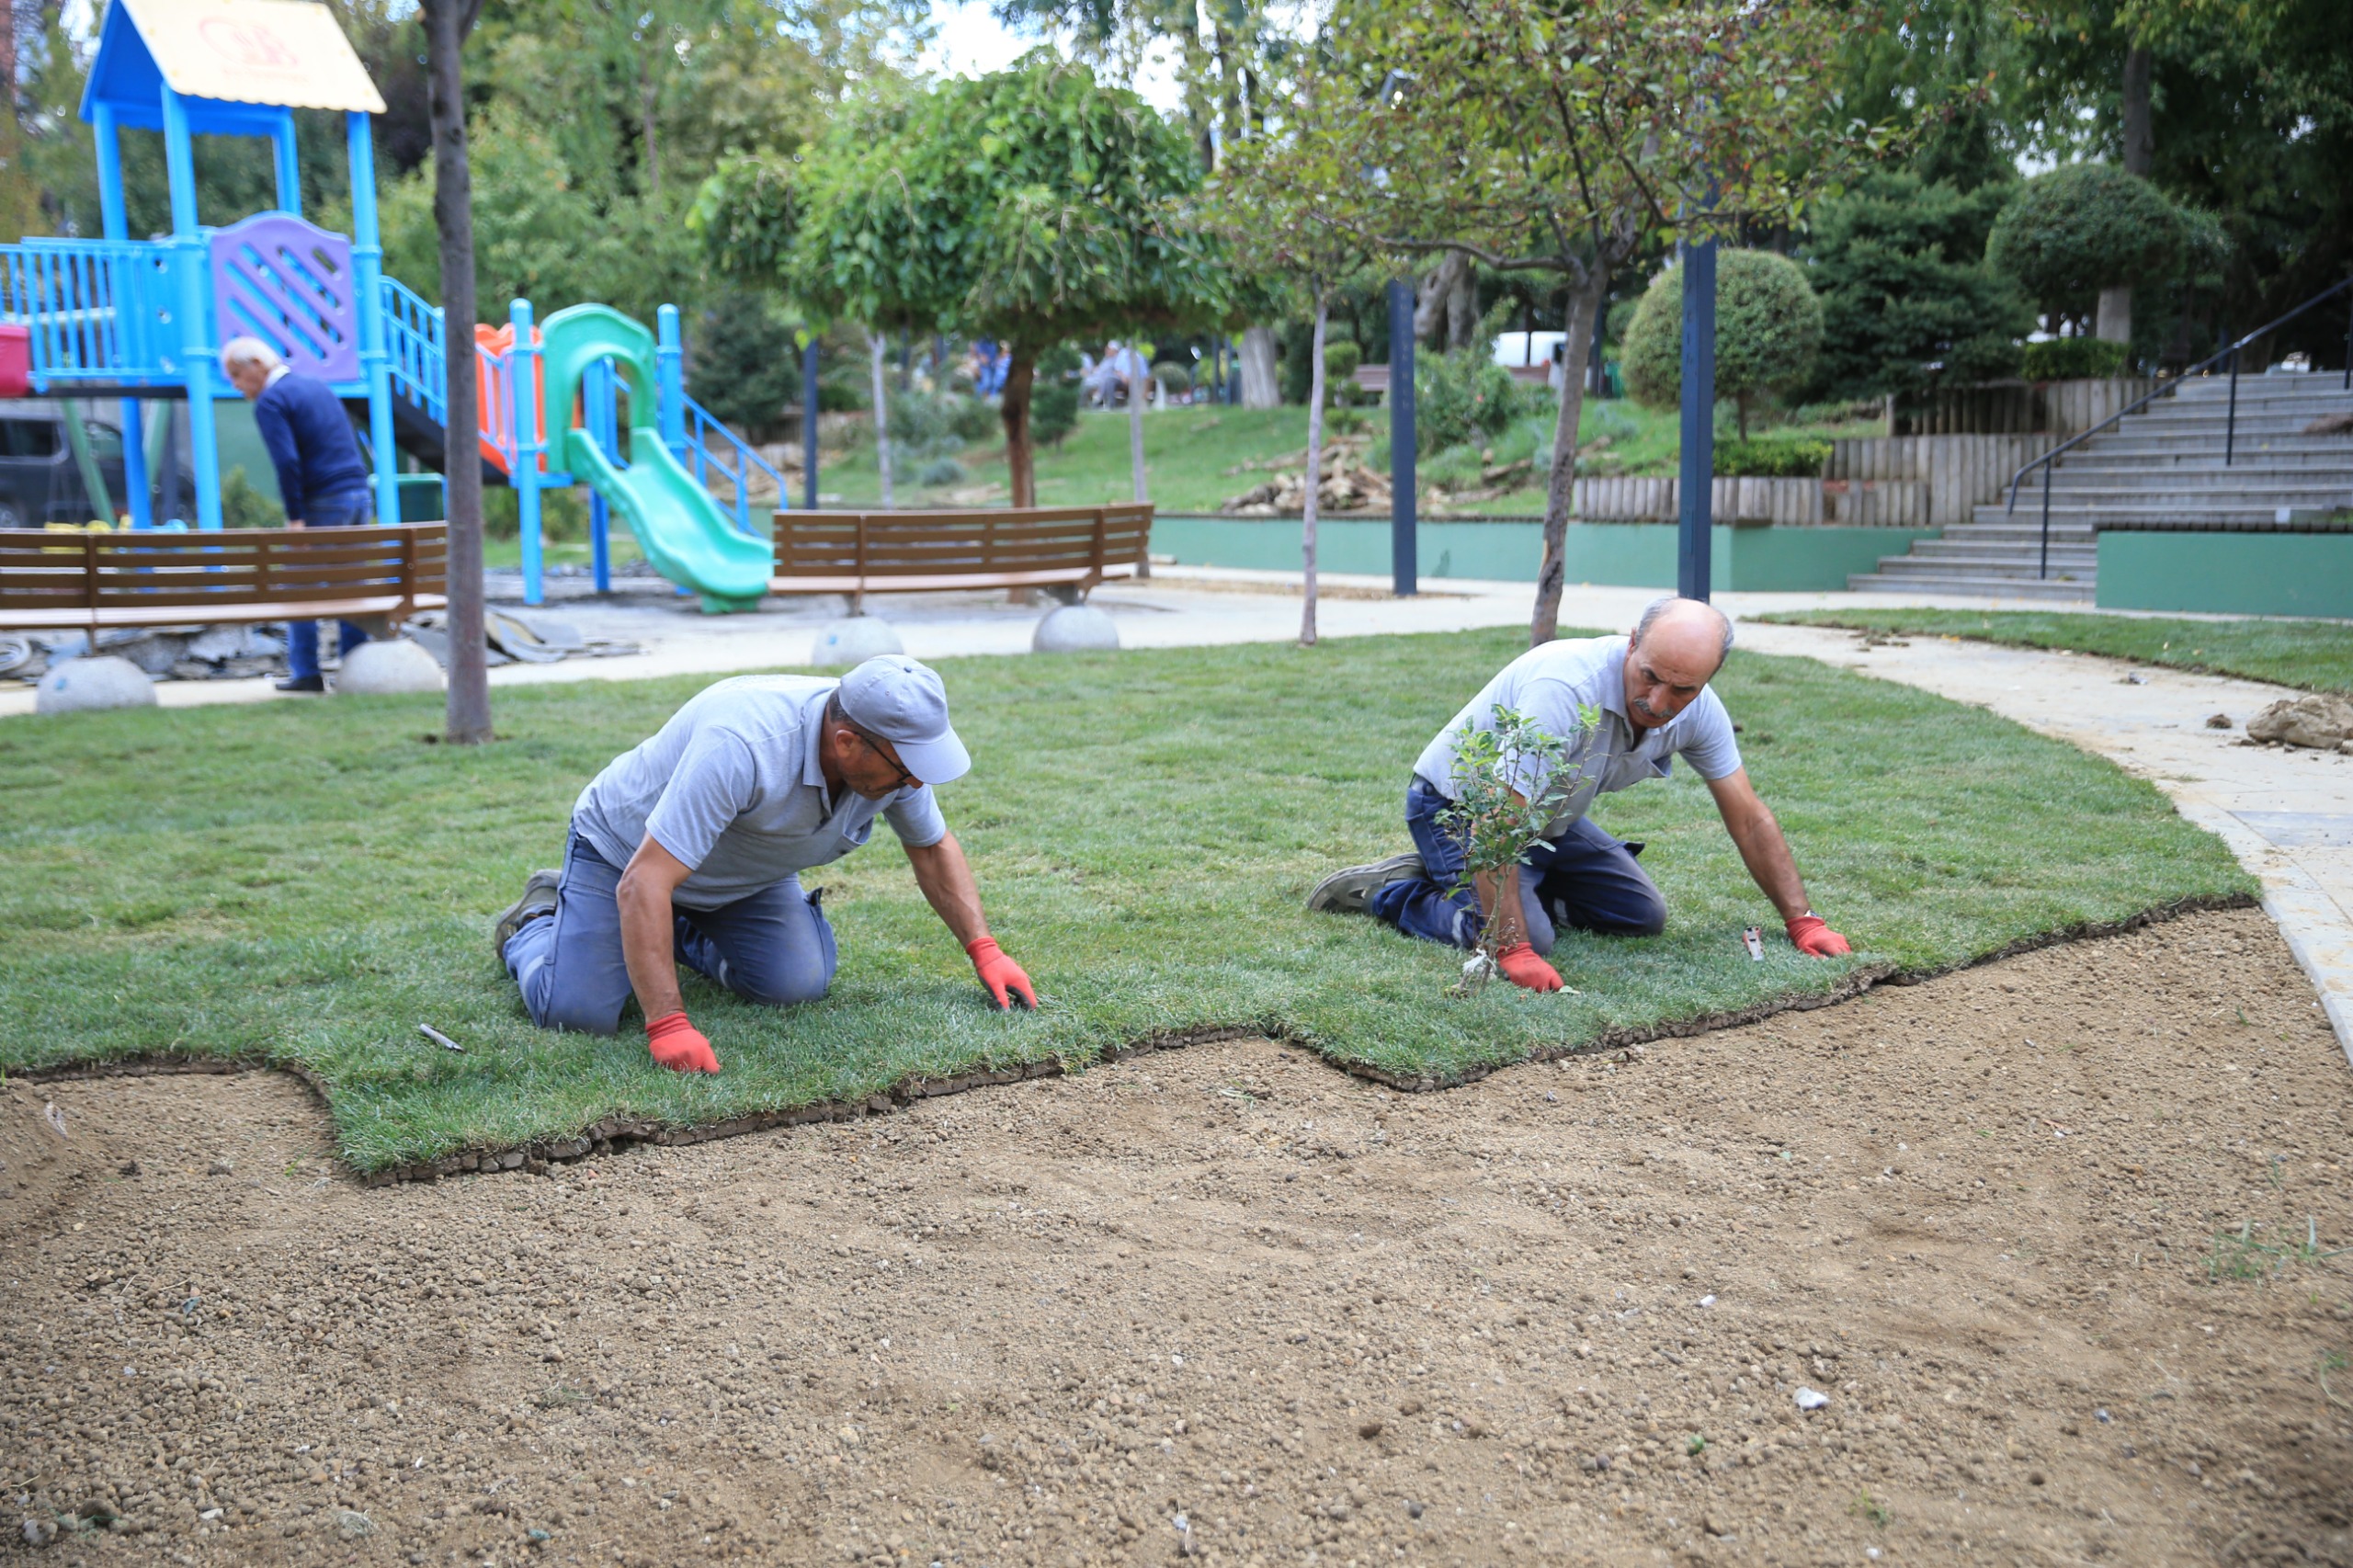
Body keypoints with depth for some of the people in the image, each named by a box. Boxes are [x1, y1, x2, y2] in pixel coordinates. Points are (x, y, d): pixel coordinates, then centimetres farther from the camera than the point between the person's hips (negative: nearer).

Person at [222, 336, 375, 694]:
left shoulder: (270, 401, -6)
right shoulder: (318, 387, 19)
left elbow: (287, 462, -17)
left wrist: (296, 516, -16)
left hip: (323, 503, -7)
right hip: (359, 493, 7)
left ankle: (306, 673, 3)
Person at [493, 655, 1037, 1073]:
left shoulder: (896, 750, -21)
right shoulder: (741, 747, -44)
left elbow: (933, 846, -1)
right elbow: (644, 883, -43)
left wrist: (984, 949, -9)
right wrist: (666, 1025, -47)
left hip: (745, 876, 6)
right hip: (624, 851, -6)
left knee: (797, 984, -14)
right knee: (576, 1012, -18)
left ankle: (689, 937, 17)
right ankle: (536, 920, 16)